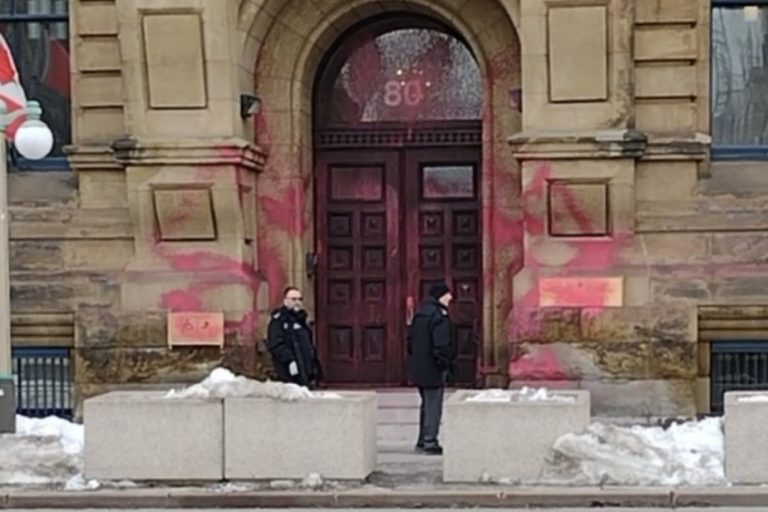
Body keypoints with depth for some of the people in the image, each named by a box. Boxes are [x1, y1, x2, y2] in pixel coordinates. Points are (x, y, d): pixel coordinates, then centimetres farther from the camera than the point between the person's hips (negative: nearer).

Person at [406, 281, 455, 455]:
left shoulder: (420, 314, 12)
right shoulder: (439, 317, -18)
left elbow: (410, 340, 17)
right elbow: (442, 346, -24)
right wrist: (445, 363, -13)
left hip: (418, 367, 9)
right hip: (433, 369, -9)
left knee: (427, 404, 19)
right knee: (433, 406, -3)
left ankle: (422, 440, 24)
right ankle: (430, 442, -1)